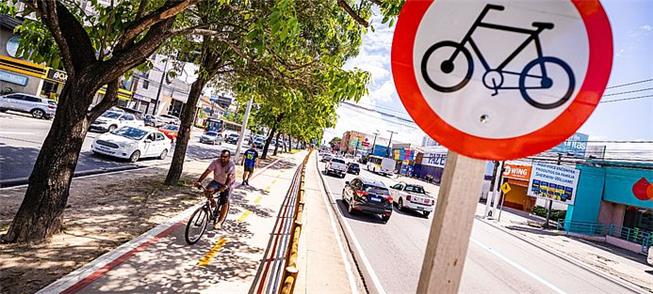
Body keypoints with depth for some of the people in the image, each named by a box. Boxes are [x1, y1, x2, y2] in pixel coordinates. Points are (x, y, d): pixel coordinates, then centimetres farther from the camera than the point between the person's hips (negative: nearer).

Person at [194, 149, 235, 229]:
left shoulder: (232, 165, -24)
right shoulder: (216, 162, -16)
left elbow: (230, 177, -35)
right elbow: (207, 172, -23)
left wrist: (225, 186, -51)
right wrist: (199, 181, -36)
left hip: (226, 185, -2)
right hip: (216, 182, 3)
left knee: (225, 203, -11)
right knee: (207, 191, -28)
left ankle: (219, 222, 1)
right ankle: (212, 201, 4)